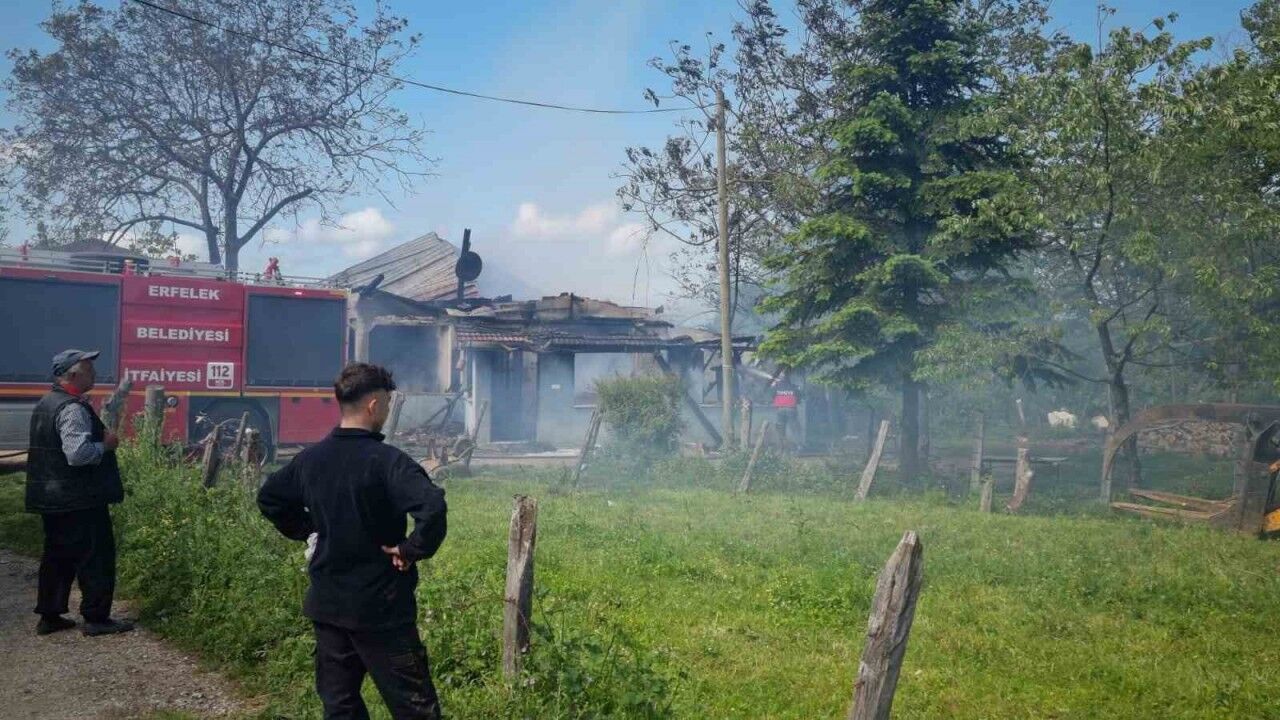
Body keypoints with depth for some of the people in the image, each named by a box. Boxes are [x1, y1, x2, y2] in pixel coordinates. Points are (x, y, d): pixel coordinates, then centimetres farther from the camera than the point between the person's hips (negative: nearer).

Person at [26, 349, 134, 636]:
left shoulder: (45, 404, 13)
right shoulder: (72, 409, -19)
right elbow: (78, 453, -30)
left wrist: (100, 438, 17)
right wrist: (106, 444, -13)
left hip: (51, 498, 10)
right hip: (79, 499, -10)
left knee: (57, 556, 17)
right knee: (96, 556, -1)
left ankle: (49, 616, 23)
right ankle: (96, 618, 4)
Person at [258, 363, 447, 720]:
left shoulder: (310, 459, 2)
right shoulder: (386, 460, -19)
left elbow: (268, 498, 19)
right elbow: (433, 507, -34)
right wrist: (413, 549, -18)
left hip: (326, 605, 7)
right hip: (380, 608, -6)